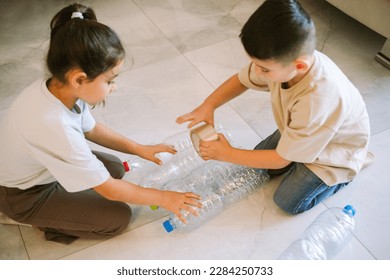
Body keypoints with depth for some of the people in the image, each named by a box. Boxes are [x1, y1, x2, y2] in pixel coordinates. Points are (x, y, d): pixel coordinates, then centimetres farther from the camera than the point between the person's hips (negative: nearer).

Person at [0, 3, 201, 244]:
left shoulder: (58, 88, -19)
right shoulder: (55, 126, -42)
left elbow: (91, 128, 3)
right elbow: (109, 190, -29)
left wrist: (138, 149, -1)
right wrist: (163, 198, -18)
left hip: (43, 167, 7)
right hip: (23, 196, -7)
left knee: (115, 168, 13)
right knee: (119, 218, -4)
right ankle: (41, 220, 7)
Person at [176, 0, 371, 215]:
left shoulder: (317, 102, -45)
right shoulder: (284, 59, -28)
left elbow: (281, 160, -30)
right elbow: (242, 80, -7)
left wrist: (227, 154, -24)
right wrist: (208, 105, -22)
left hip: (333, 150, -6)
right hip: (298, 132, 6)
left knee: (288, 201, -1)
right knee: (258, 162, 9)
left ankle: (345, 172, 15)